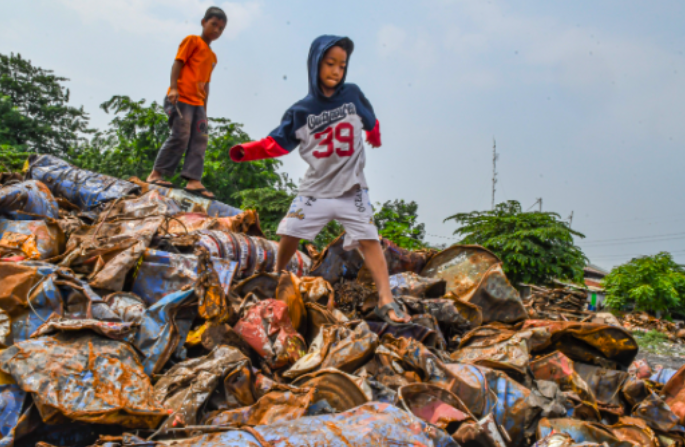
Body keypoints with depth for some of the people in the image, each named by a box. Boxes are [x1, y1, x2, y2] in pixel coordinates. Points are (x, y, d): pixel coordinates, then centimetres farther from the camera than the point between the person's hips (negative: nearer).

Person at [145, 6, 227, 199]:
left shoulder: (213, 57, 23)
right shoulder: (193, 41, 5)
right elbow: (178, 62, -4)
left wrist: (204, 108, 16)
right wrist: (173, 88, -17)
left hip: (197, 103, 7)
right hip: (181, 98, -7)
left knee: (200, 141, -3)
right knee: (180, 136, -13)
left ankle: (194, 180, -7)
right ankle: (155, 174, -5)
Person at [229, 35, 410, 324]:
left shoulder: (353, 95, -1)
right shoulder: (301, 111, -3)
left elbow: (370, 122, 18)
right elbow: (277, 144, -1)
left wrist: (375, 138, 34)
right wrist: (247, 151, -14)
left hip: (351, 189, 0)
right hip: (315, 189, 1)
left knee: (368, 238, -9)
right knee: (290, 232, 0)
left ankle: (386, 301, -7)